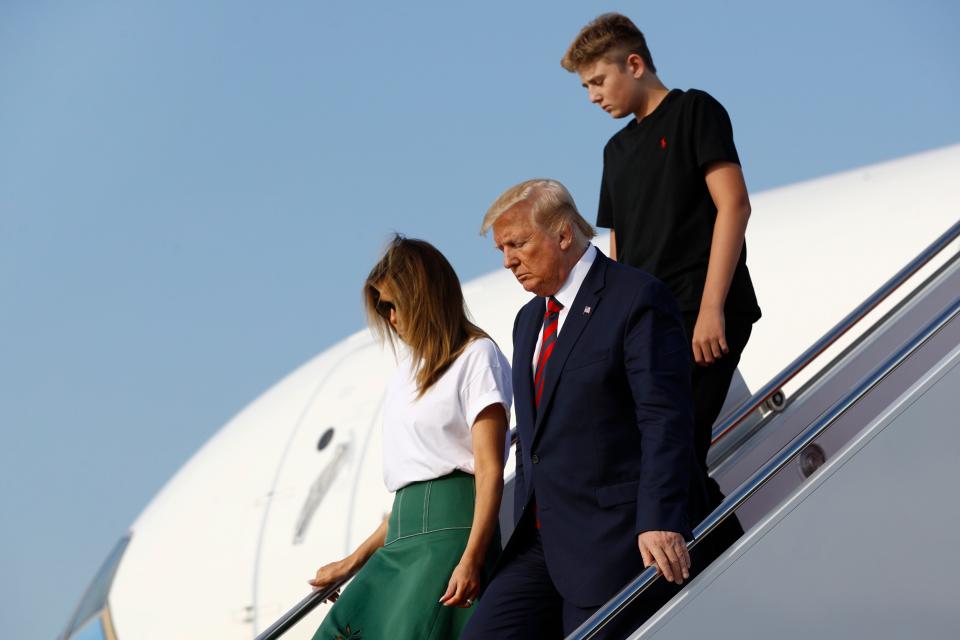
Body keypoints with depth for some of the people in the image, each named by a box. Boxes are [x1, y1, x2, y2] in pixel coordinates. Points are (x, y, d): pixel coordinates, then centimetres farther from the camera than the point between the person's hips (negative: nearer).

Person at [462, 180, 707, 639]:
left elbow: (665, 420, -16)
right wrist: (525, 534, 19)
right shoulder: (529, 320, 19)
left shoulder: (637, 299, -8)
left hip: (610, 545, -8)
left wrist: (659, 523, -25)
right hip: (540, 542, 8)